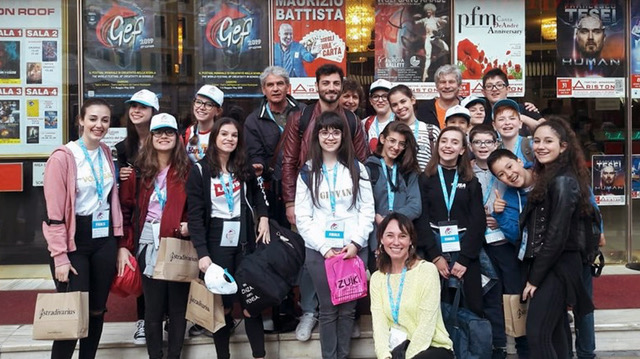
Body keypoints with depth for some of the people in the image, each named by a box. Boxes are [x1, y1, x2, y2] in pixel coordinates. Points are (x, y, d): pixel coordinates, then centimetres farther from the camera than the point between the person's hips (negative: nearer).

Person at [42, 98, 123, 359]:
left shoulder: (106, 154, 7)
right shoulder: (62, 157, -12)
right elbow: (54, 213, -13)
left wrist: (118, 237, 11)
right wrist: (60, 257, -15)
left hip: (104, 239, 6)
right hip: (74, 240, -6)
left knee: (97, 309, 12)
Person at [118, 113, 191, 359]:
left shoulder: (187, 170, 2)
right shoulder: (139, 171, 3)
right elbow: (125, 210, 2)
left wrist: (191, 225, -12)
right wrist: (123, 246, -6)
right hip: (149, 245, 0)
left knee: (178, 304, 7)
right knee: (153, 306, 7)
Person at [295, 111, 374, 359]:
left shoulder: (356, 169, 8)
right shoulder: (307, 172, 6)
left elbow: (367, 210, 3)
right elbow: (303, 217, 1)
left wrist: (356, 243, -9)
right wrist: (324, 247, -9)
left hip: (354, 249, 1)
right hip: (319, 250, -1)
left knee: (348, 308, 7)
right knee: (328, 309, 5)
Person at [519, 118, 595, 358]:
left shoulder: (563, 181, -16)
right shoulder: (547, 178, 14)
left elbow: (557, 236, -20)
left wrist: (534, 278, -16)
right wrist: (534, 273, 7)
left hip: (556, 268, -9)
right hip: (548, 266, 9)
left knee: (537, 334, -9)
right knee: (553, 332, 15)